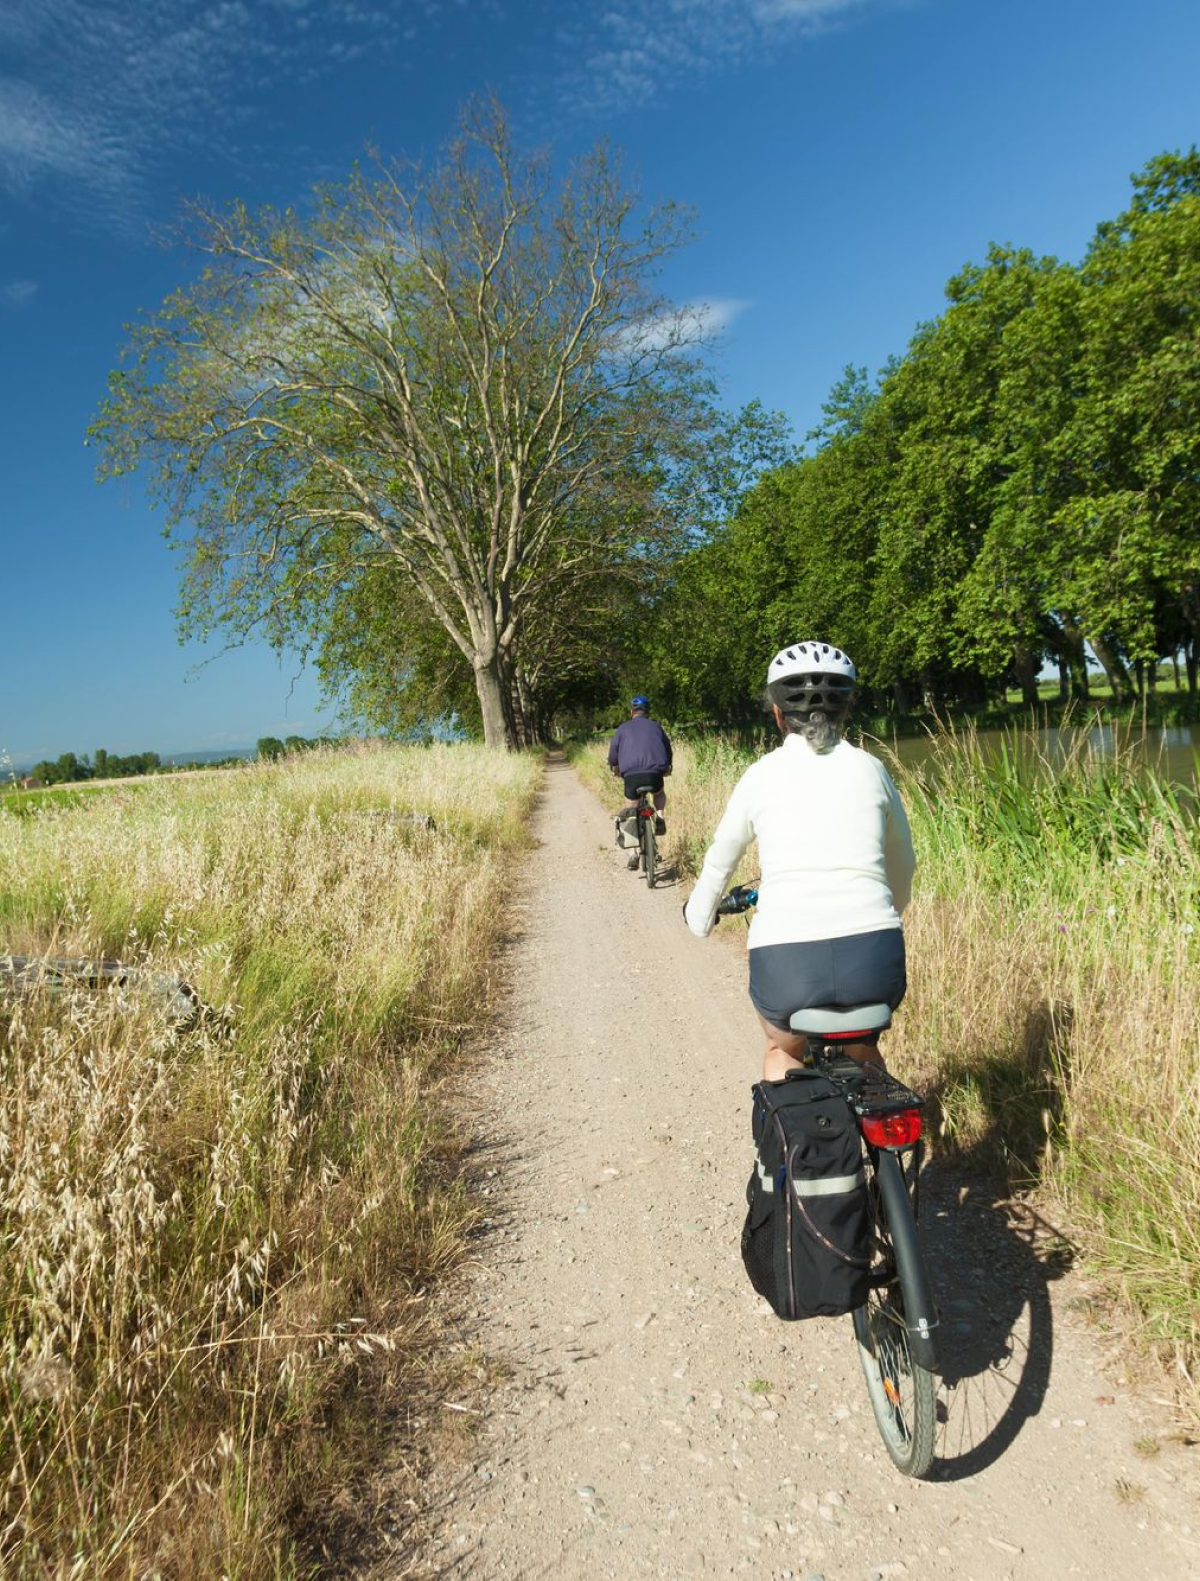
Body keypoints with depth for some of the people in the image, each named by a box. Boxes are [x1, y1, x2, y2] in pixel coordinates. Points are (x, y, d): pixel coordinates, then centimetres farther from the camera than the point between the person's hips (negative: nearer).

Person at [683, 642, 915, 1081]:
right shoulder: (870, 768, 10)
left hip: (784, 965, -1)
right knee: (861, 1050, 34)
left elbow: (718, 864, 20)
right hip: (875, 961, 2)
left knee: (783, 1051, 32)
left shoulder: (761, 775, 7)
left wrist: (699, 915, 40)